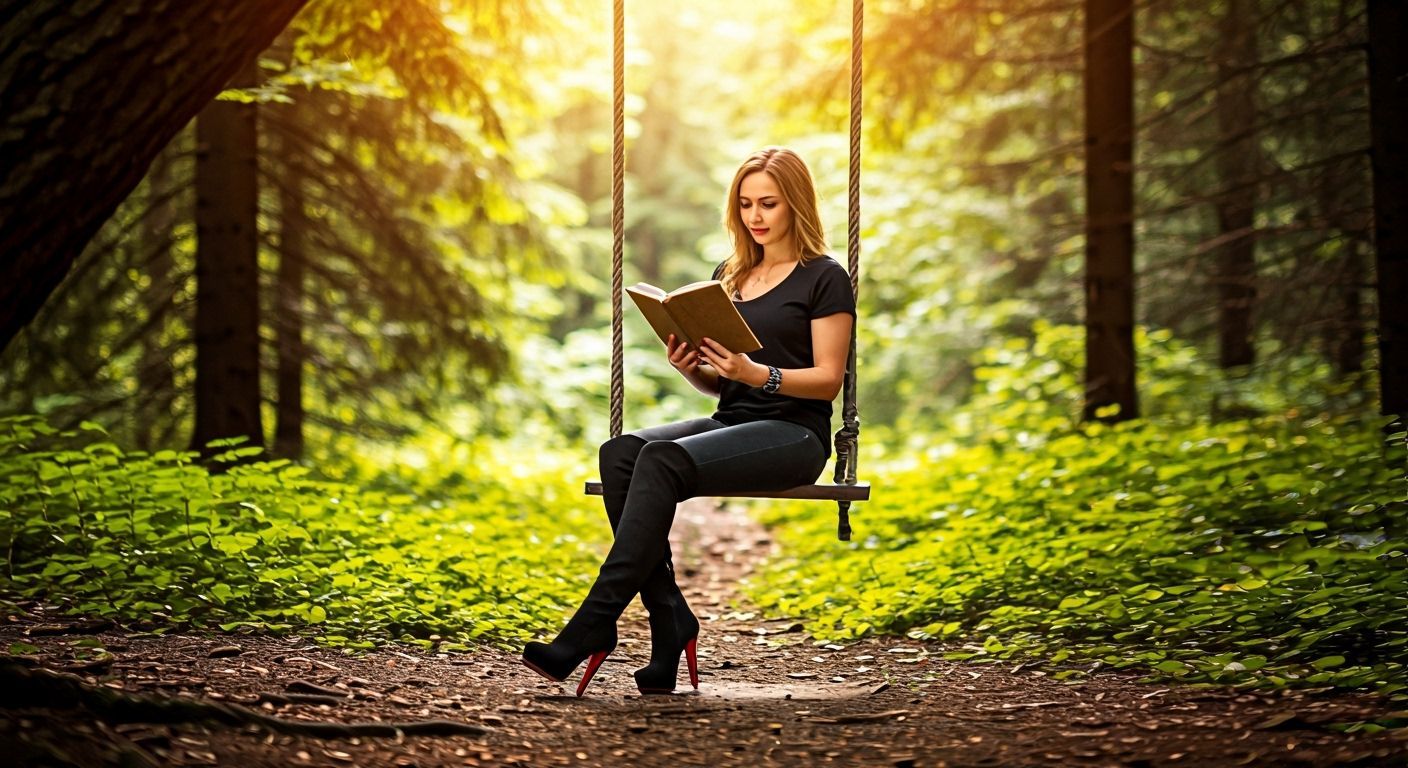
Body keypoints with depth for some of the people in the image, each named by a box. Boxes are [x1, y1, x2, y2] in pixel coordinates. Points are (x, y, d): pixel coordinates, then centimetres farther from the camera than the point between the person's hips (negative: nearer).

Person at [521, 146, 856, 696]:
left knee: (662, 460, -32)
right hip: (731, 423, 7)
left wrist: (757, 373, -22)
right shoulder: (728, 277, 19)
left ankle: (592, 627, -34)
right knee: (620, 453, -24)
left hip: (795, 434, -7)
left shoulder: (824, 278, 0)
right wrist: (691, 367, -2)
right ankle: (669, 624, -27)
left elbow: (828, 378, -7)